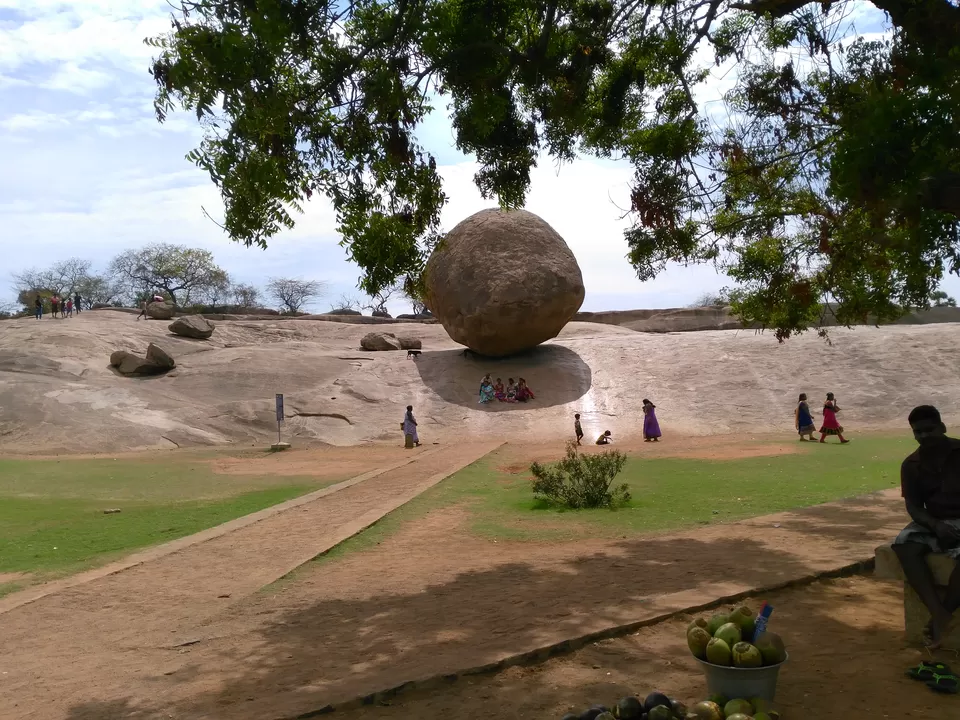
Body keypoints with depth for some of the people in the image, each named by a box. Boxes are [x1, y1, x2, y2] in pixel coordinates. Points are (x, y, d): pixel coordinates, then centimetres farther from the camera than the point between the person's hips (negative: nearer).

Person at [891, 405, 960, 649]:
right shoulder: (911, 464, 5)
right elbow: (913, 505, 2)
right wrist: (935, 525, -19)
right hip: (933, 522, 4)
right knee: (904, 545, -27)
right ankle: (938, 613, -30)